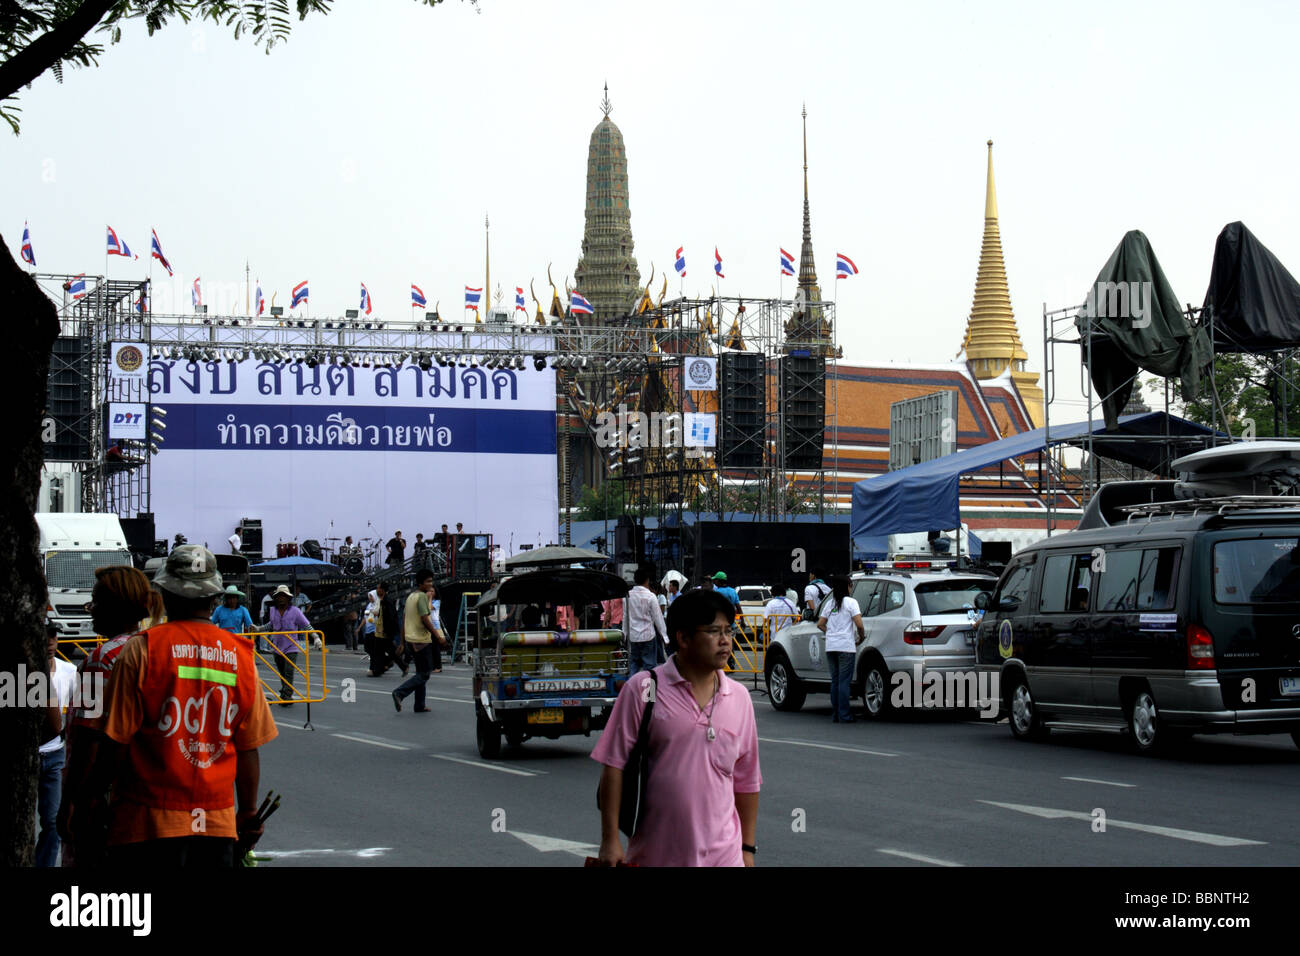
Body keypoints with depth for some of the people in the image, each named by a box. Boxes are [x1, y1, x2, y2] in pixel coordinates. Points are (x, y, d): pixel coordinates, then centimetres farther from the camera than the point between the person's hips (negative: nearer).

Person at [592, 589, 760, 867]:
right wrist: (610, 840, -8)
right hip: (652, 855, -3)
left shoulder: (739, 698, 9)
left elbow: (747, 781, 15)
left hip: (722, 855, 3)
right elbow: (614, 766, -4)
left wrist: (748, 847, 14)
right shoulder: (643, 690, -3)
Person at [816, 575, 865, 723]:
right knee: (844, 682, -4)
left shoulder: (830, 604, 13)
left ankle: (835, 714, 13)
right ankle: (844, 716, -5)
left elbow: (820, 624, 16)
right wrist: (861, 638, 3)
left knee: (835, 681, 11)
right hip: (846, 646, -6)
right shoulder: (850, 602, -5)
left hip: (830, 647, 6)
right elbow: (859, 624, -12)